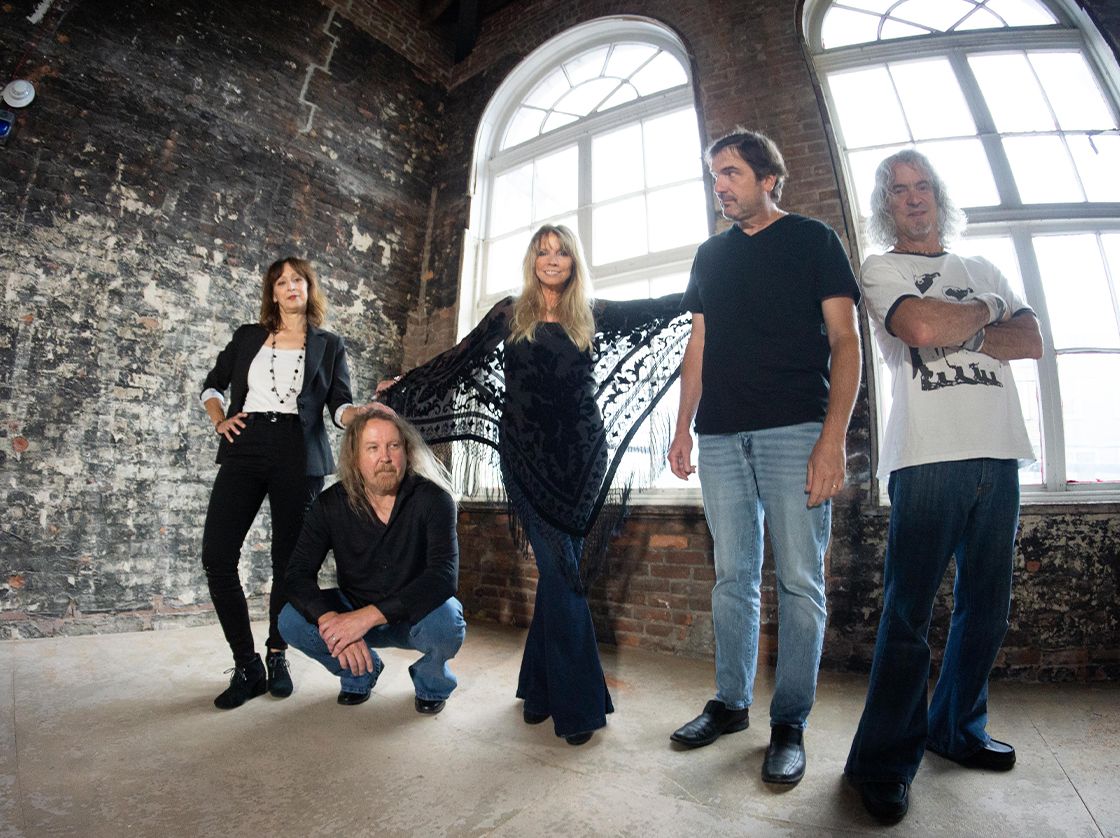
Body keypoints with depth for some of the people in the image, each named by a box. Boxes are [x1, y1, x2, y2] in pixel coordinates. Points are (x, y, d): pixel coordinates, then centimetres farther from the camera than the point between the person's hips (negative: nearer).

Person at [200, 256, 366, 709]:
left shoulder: (329, 345, 11)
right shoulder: (248, 336, 16)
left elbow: (340, 405, 1)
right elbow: (212, 384, 24)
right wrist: (219, 420, 6)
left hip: (298, 457, -2)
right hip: (244, 451, 2)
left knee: (288, 560, 3)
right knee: (216, 556, -7)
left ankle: (277, 656, 22)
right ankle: (247, 665, 6)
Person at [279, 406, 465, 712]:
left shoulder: (432, 498, -22)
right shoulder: (330, 504, -11)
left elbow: (444, 575, -31)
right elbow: (298, 574, -16)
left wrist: (368, 617, -38)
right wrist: (332, 620, -35)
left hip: (416, 614, -3)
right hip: (355, 611, 3)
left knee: (446, 623, -35)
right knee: (291, 621, -21)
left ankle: (431, 681, 2)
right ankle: (360, 672, 8)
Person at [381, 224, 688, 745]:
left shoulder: (592, 315, 11)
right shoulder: (510, 314, 9)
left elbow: (659, 309, 15)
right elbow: (458, 361, 11)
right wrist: (397, 394, 14)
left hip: (580, 456, 2)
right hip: (526, 456, -1)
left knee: (559, 570, 4)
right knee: (560, 571, -6)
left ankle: (539, 684, 24)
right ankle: (577, 704, 6)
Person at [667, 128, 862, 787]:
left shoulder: (813, 239, 8)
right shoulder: (711, 254, 20)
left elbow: (845, 342, 0)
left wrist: (833, 436, -12)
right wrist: (683, 429, 10)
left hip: (796, 430, -3)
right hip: (721, 436, 4)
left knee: (800, 581, 0)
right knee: (734, 578, 8)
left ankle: (790, 724, 14)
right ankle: (732, 703, 22)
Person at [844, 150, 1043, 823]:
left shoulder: (984, 270, 24)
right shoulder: (881, 270, 7)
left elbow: (1032, 341, 10)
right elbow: (922, 326, -12)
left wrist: (963, 334, -5)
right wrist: (985, 312, 6)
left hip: (999, 453, 6)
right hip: (928, 454, -6)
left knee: (987, 607, 12)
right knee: (909, 614, -7)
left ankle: (957, 729, 30)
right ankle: (884, 763, 6)